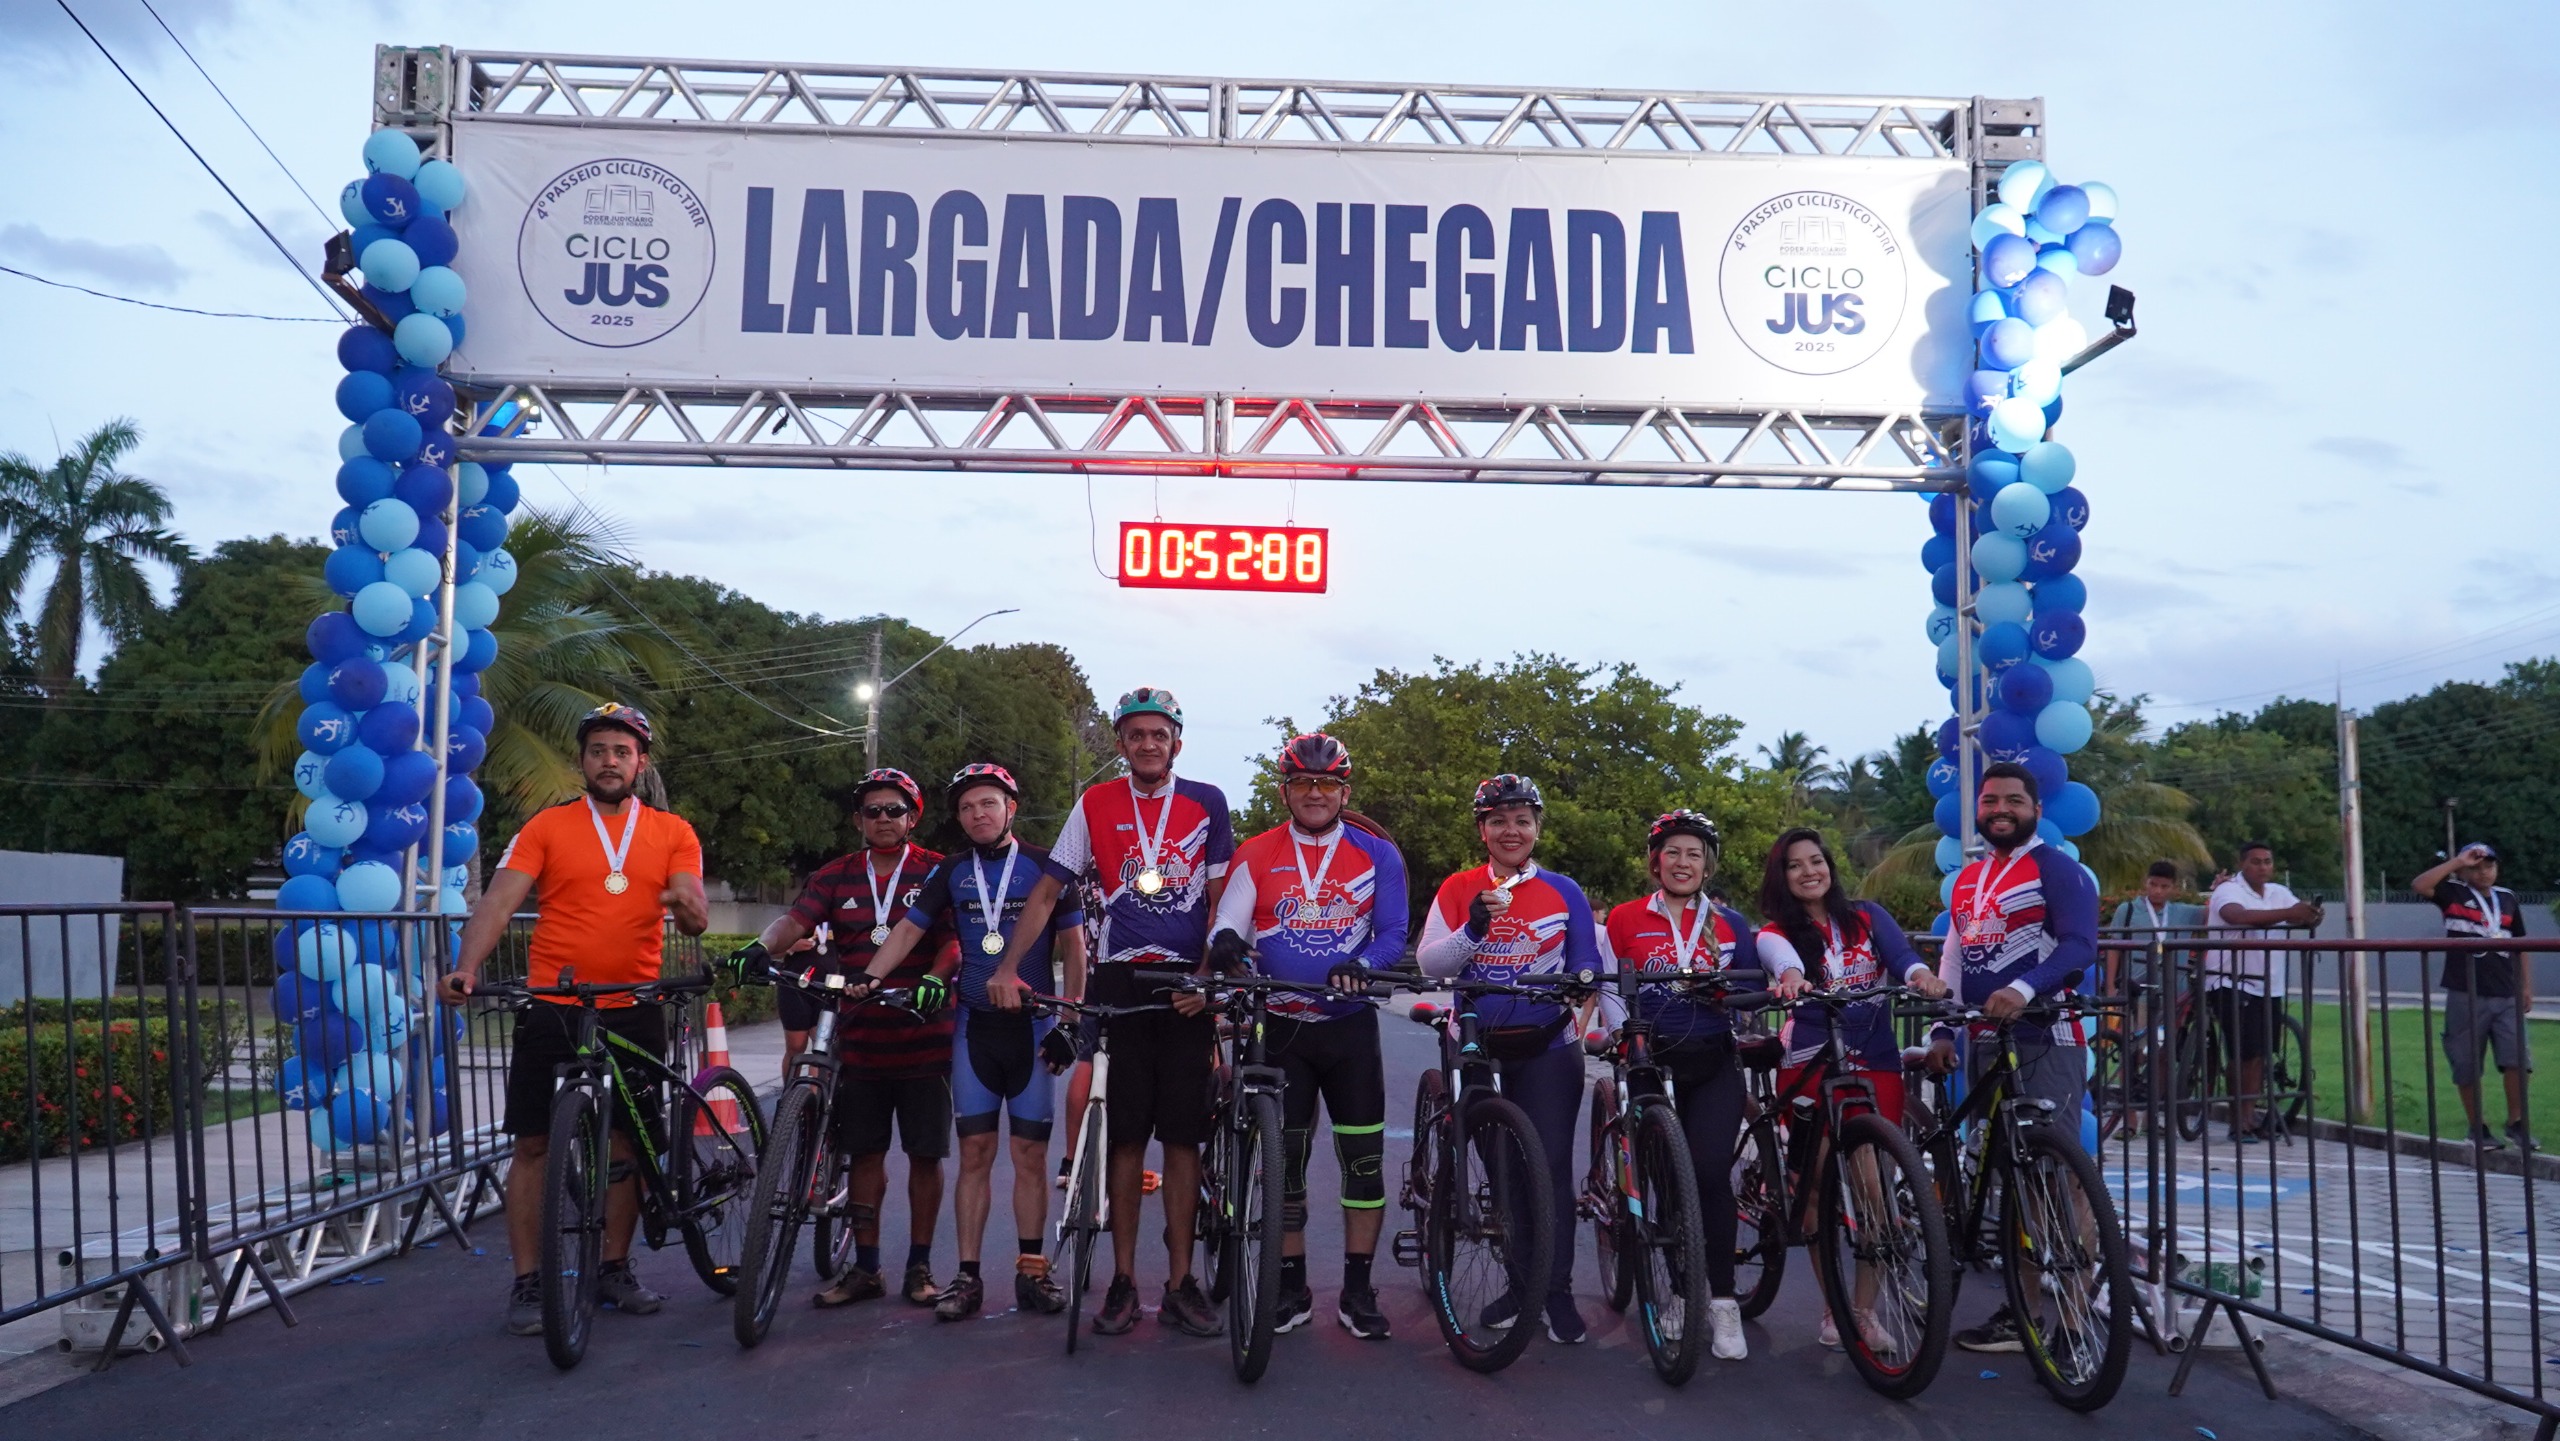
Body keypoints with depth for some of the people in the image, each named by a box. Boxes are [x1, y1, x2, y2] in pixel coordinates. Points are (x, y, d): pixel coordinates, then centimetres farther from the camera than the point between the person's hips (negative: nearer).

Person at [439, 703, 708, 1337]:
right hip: (551, 1006, -1)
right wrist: (466, 967, -24)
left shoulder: (673, 833, 6)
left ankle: (615, 1270, 23)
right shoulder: (547, 827, 2)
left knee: (625, 1143, 9)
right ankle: (527, 1283, 10)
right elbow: (500, 899, -8)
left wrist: (687, 905, -28)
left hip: (634, 1010, 1)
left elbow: (696, 919, -3)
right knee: (534, 1144, 1)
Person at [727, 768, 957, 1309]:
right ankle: (865, 1268, 19)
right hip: (860, 1038, 3)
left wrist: (934, 981, -29)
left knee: (925, 1154, 4)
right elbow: (796, 921, -6)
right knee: (866, 1153, 8)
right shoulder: (836, 877, 9)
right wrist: (761, 947, -27)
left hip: (924, 1037, -2)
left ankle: (919, 1266, 16)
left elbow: (953, 940, -10)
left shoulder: (936, 872, 1)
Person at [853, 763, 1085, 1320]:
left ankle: (1031, 1271, 11)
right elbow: (908, 929, 3)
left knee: (1030, 1153, 2)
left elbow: (1073, 946, 2)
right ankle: (968, 1277, 6)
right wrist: (867, 977, -13)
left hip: (1033, 1025, -2)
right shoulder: (952, 872, 9)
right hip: (974, 1025, 2)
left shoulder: (1044, 866, 1)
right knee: (975, 1153, 2)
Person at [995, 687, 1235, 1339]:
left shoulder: (1206, 803, 4)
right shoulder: (1095, 805, 5)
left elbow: (1218, 901, 3)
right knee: (1126, 1137, 3)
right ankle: (1124, 1279, 11)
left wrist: (1205, 978, -9)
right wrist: (1006, 967, -5)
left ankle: (1180, 1283, 9)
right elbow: (1047, 893, 5)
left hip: (1186, 986, 0)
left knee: (1183, 1137, 2)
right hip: (1119, 983, 0)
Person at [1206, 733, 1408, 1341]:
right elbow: (1227, 924, -3)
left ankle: (1358, 1292, 12)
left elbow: (1393, 933, -3)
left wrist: (1361, 965, -24)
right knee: (1283, 1162, 5)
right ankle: (1292, 1289, 17)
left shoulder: (1377, 854, 2)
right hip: (1280, 1028, 1)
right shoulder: (1256, 856, 4)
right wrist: (1225, 942, -28)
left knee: (1365, 1158, 0)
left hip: (1351, 1026, 0)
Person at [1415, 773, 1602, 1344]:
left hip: (1548, 1046, -1)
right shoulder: (1458, 890, 4)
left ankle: (1557, 1290, 5)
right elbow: (1429, 963, -5)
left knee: (1550, 1165, -5)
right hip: (1479, 1047, 1)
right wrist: (1474, 928, -21)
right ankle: (1521, 1281, 20)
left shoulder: (1563, 892, 4)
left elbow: (1587, 964, 9)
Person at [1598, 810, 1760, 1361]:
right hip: (1650, 1061, 0)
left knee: (1710, 1172, -15)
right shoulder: (1626, 919, 6)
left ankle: (1722, 1302, -7)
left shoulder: (1731, 924, 11)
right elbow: (1607, 989, 7)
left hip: (1714, 1066, 0)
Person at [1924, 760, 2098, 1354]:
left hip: (2045, 1043, -7)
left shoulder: (2058, 869, -3)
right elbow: (1953, 958, 21)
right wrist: (1942, 1030, 11)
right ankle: (2019, 1304, 16)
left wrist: (2023, 988, -30)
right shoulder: (1968, 877, 20)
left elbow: (2080, 945, -15)